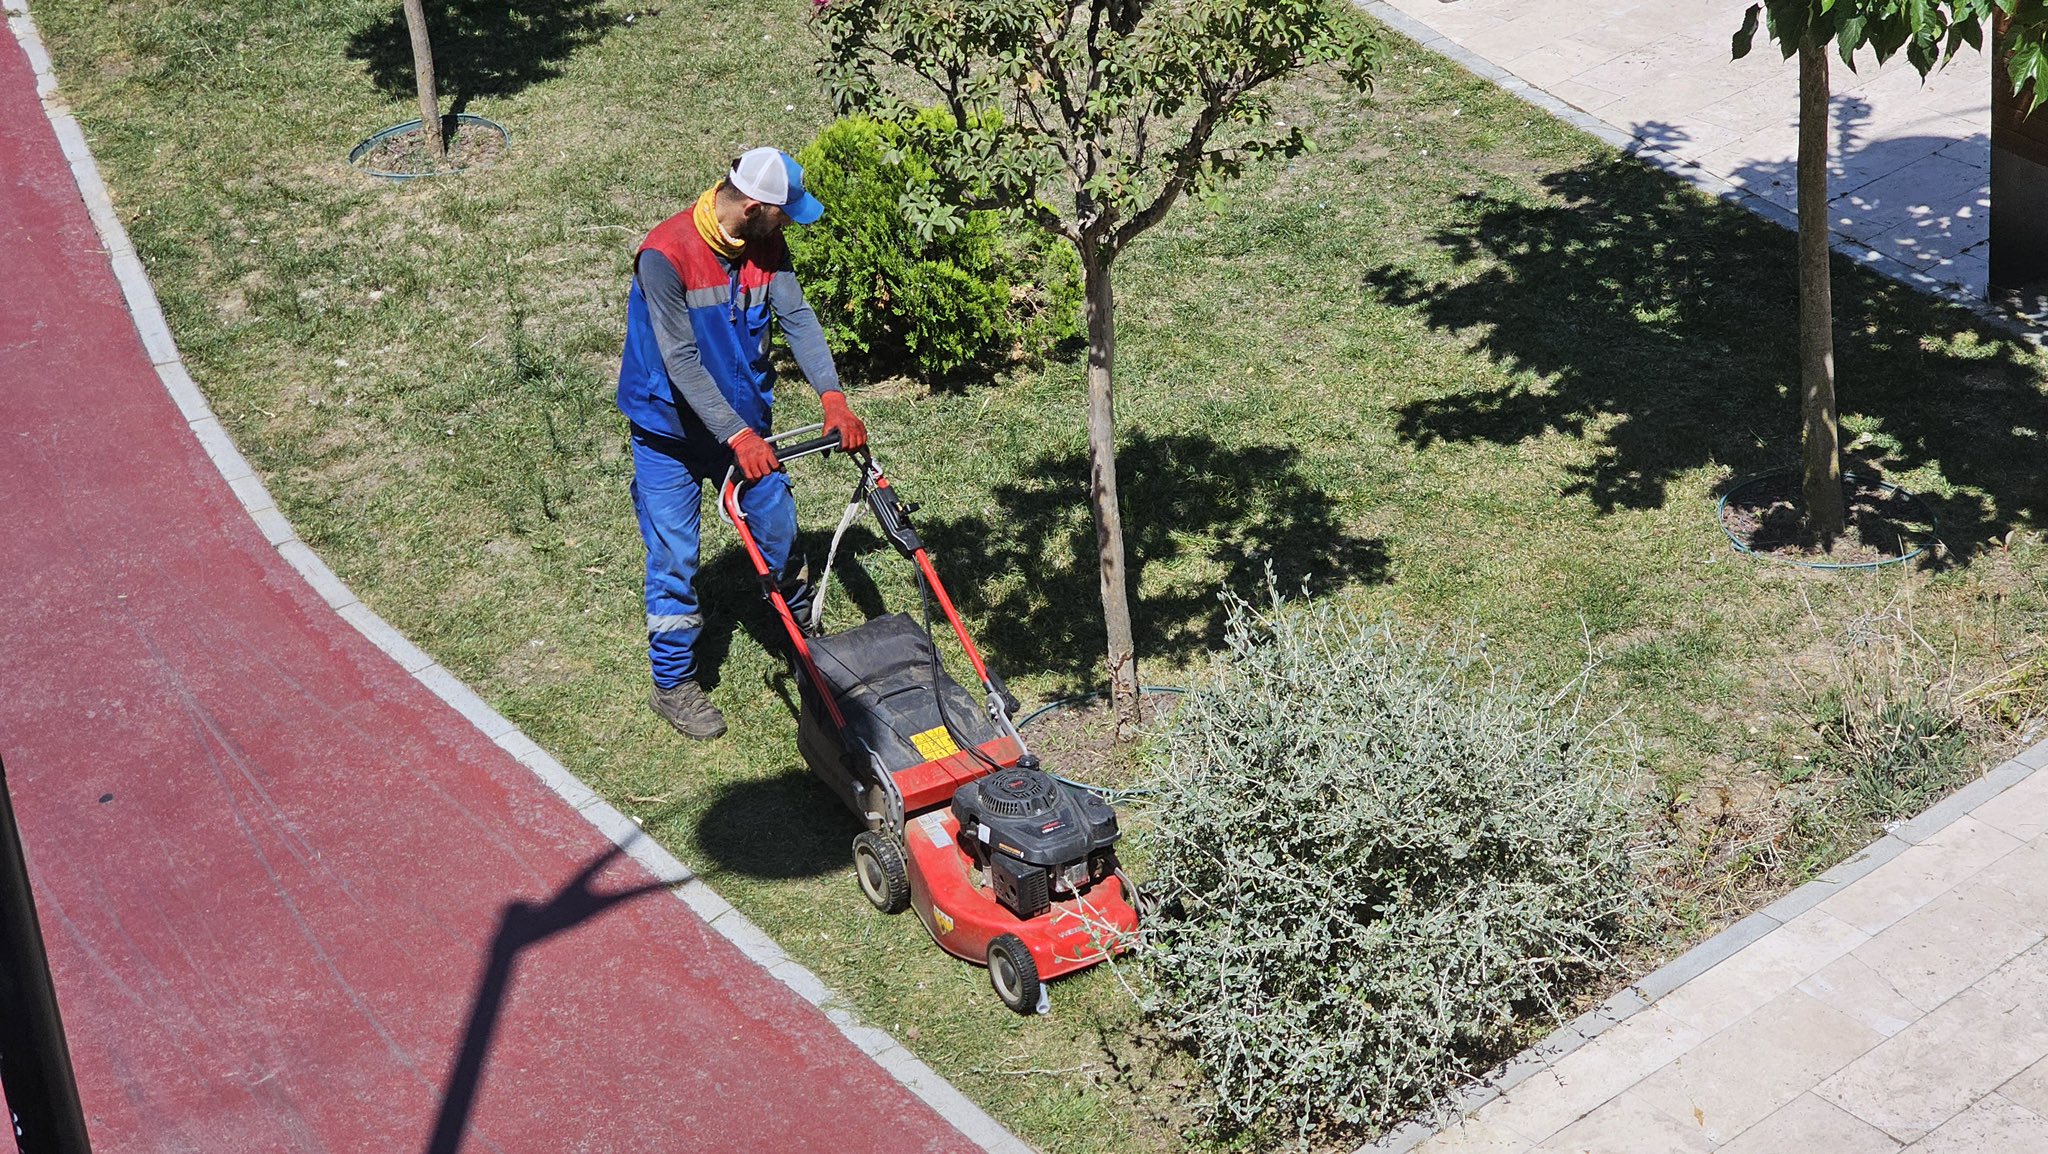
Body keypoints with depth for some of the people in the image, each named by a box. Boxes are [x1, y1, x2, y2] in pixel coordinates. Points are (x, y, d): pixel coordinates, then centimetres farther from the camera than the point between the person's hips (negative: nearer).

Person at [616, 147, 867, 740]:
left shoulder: (766, 247, -5)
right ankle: (673, 684, 16)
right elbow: (680, 359, -28)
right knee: (675, 558, 0)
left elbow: (797, 318, -13)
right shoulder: (666, 254, -26)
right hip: (671, 430, -6)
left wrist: (832, 396, -28)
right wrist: (738, 436, -33)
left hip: (745, 422, 6)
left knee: (778, 529, 13)